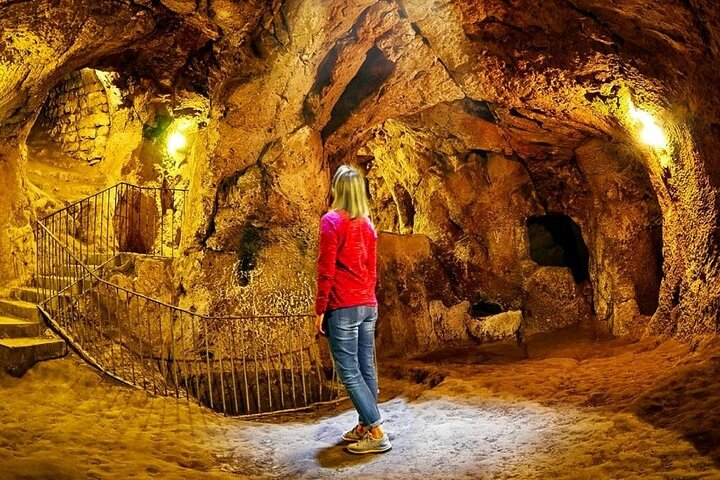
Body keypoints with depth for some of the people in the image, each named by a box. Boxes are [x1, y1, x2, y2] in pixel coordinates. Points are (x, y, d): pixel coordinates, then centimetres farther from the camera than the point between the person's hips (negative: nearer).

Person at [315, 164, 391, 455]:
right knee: (366, 368, 10)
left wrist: (320, 310, -7)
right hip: (368, 306, 7)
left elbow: (326, 270, -11)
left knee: (349, 372, -5)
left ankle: (376, 433, -7)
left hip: (343, 308, -7)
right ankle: (365, 425, 17)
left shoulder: (332, 220, -8)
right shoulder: (367, 224, 12)